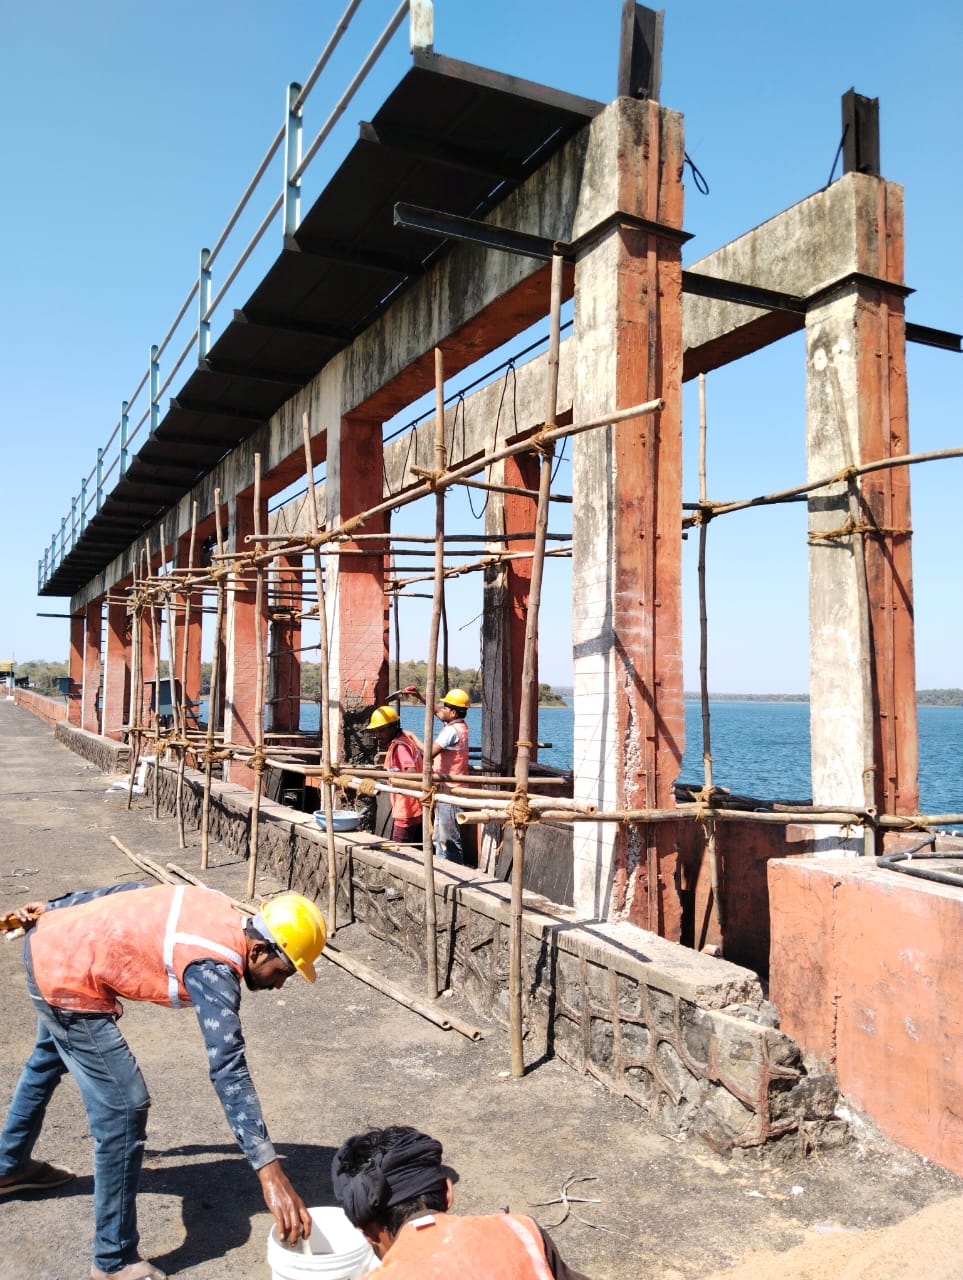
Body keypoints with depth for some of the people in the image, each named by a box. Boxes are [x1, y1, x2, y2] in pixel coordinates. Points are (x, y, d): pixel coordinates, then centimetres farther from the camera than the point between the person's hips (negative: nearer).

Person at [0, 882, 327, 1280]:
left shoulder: (219, 910, -3)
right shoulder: (214, 969, -27)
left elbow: (128, 891, 6)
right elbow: (228, 1071, -34)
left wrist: (51, 908, 15)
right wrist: (271, 1174, -35)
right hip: (66, 980, -10)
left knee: (49, 1060, 34)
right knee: (124, 1109, -6)